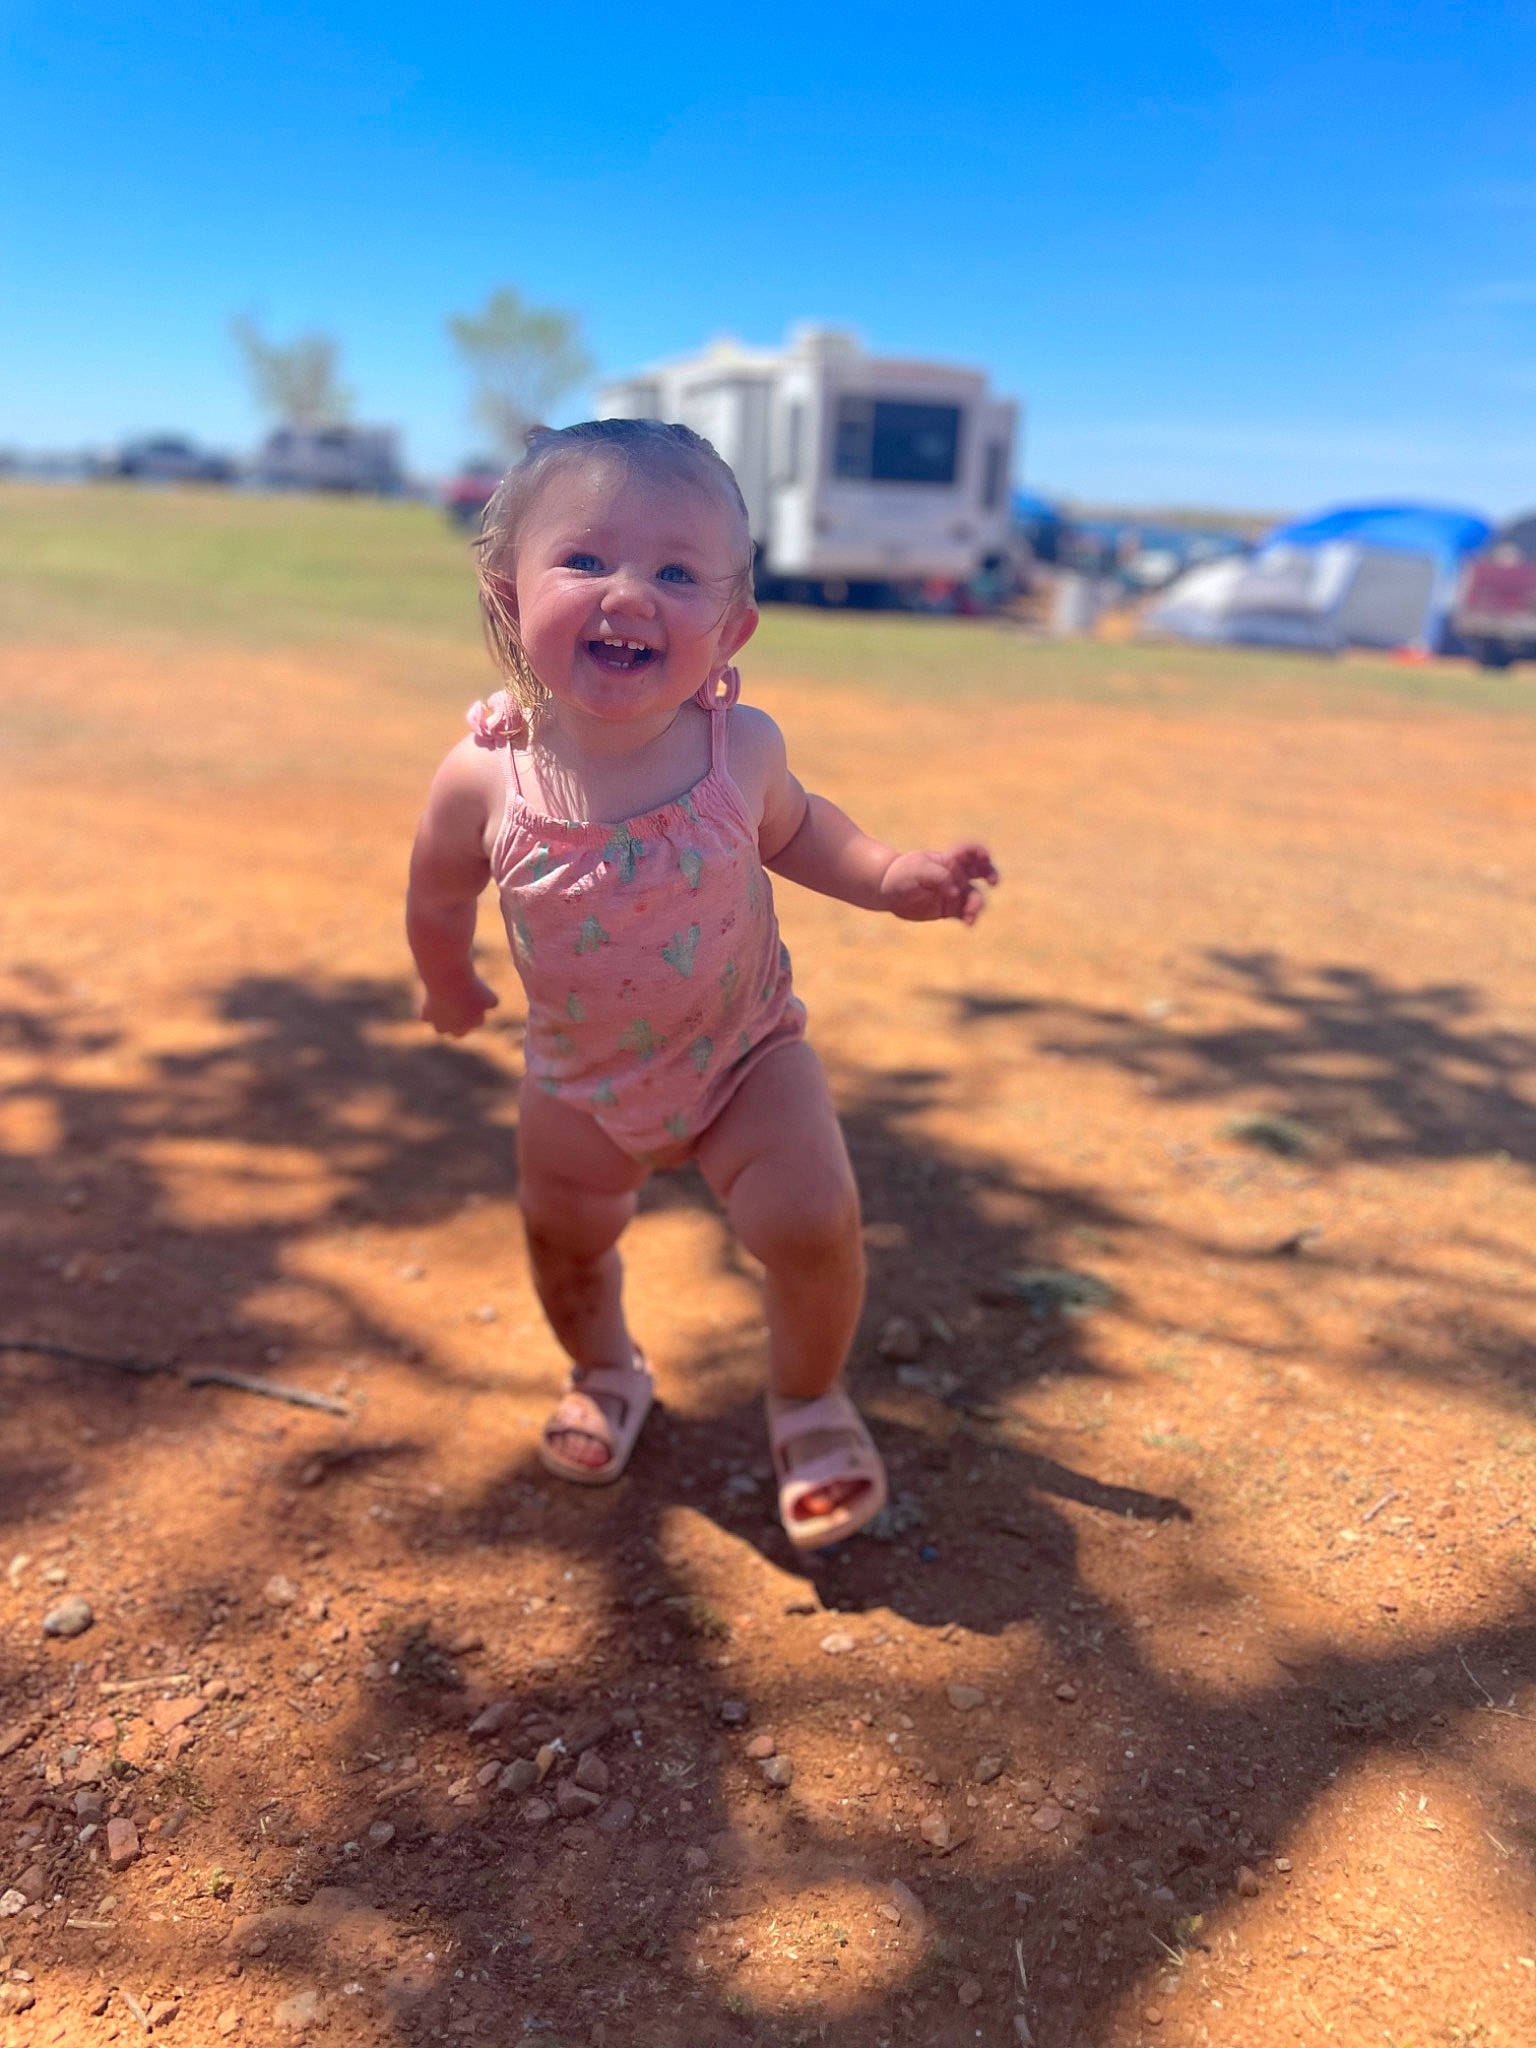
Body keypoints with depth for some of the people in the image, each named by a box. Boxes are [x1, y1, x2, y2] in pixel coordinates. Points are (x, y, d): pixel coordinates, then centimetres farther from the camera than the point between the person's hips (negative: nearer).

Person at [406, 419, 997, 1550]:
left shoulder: (742, 747, -22)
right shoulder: (486, 780, -25)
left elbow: (795, 829, 2)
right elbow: (441, 898, -3)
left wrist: (895, 875, -13)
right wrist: (450, 986, 14)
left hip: (746, 1051, -1)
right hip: (580, 1079, 2)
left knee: (813, 1222, -15)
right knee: (565, 1239, 17)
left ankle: (811, 1399, 17)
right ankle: (605, 1373, 52)